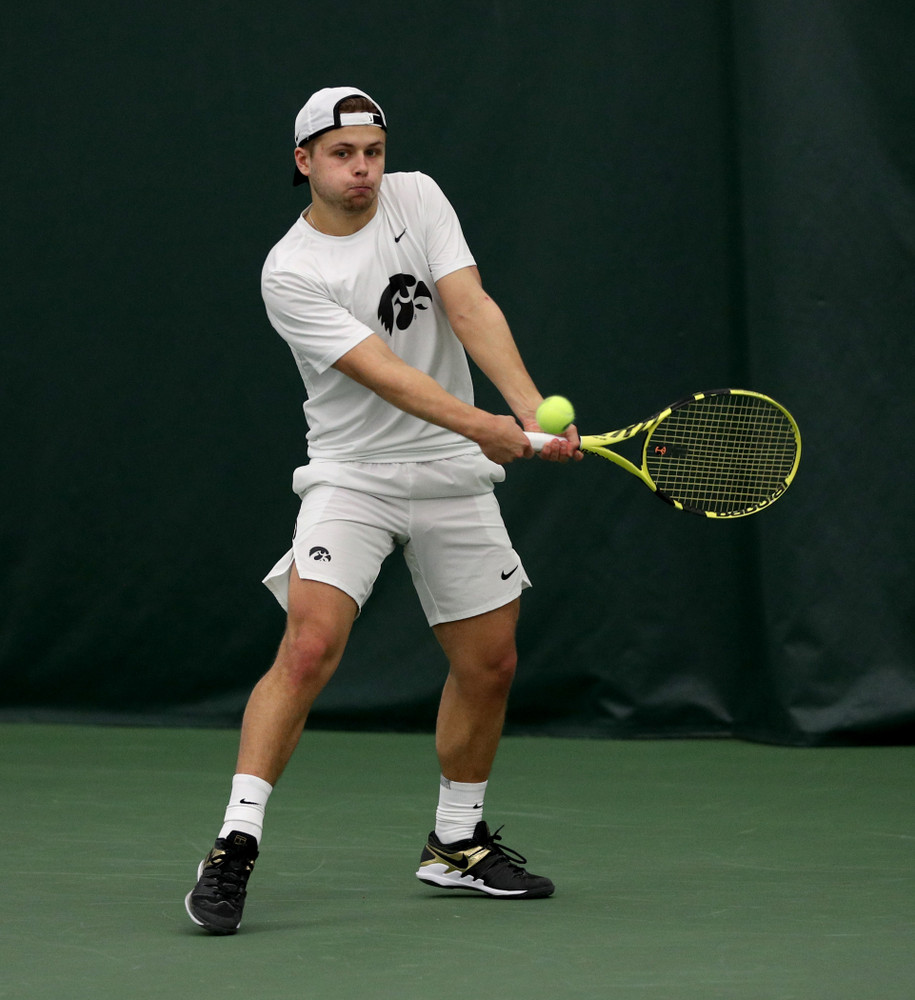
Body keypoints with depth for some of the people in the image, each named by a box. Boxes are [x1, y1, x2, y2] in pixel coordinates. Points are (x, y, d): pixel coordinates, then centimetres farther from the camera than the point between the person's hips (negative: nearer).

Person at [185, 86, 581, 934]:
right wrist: (483, 427, -35)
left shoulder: (417, 199, 0)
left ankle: (457, 842, 28)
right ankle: (234, 849, -20)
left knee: (489, 663, 8)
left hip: (452, 475, 5)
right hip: (351, 475, -5)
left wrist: (532, 407, -26)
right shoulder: (290, 273, -13)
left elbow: (471, 309, -11)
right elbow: (383, 375, -23)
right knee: (310, 645, -23)